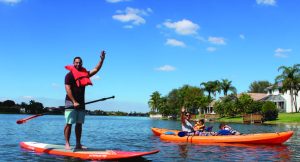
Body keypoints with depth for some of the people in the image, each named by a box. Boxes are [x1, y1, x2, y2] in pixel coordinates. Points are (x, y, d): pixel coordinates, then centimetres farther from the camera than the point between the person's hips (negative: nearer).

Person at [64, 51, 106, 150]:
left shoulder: (85, 74, 14)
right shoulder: (69, 75, -4)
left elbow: (96, 69, 7)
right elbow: (68, 89, -12)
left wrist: (102, 59, -5)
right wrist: (74, 102, -21)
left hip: (81, 103, 6)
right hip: (71, 102, -6)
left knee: (79, 124, 8)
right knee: (69, 123, -6)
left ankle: (78, 144, 12)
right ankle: (67, 144, -2)